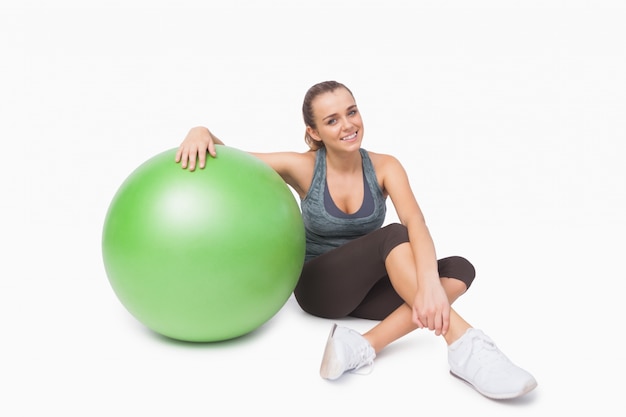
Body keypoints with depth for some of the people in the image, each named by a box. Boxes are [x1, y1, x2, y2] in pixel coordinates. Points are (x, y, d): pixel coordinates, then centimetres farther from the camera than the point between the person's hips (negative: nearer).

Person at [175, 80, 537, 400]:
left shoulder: (384, 167, -8)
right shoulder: (303, 168, -11)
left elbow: (415, 222, -26)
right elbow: (224, 156, -6)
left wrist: (429, 282, -46)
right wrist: (201, 132, -31)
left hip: (368, 288, 3)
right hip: (320, 286, -3)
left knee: (459, 270, -23)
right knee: (392, 236, -32)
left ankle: (364, 347, -37)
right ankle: (464, 345, -43)